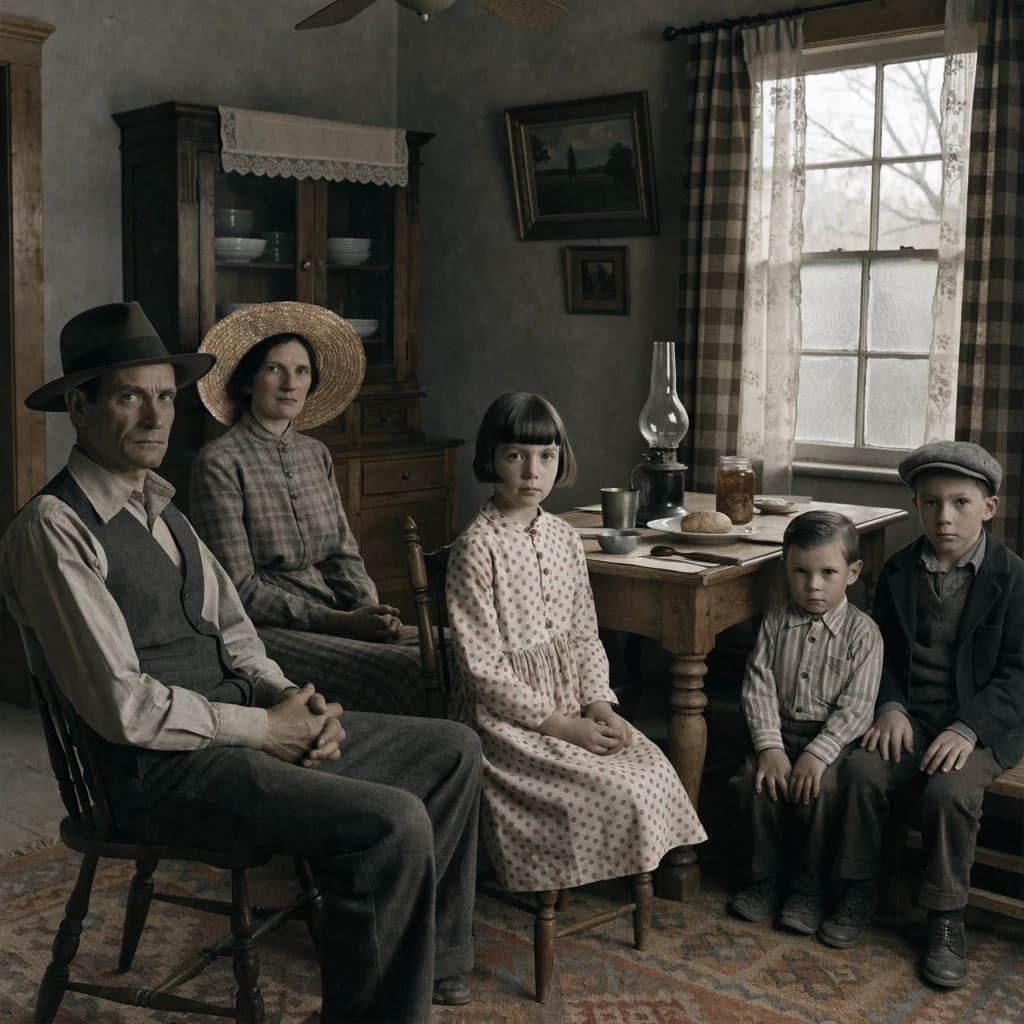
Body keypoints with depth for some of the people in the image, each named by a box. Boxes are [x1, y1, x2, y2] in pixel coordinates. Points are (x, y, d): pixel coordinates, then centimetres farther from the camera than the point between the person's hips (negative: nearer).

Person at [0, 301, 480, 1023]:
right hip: (164, 768, -9)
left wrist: (296, 701, -3)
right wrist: (266, 725, -14)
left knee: (455, 751, 9)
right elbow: (125, 706, -19)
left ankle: (434, 960, 21)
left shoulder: (161, 507, 16)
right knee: (392, 823, -26)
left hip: (246, 726, 9)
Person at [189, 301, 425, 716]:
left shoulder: (316, 455, 15)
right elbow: (240, 589, -10)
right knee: (403, 671, -28)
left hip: (335, 617, 7)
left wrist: (370, 611, -7)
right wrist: (339, 621, -17)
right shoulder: (219, 463, -7)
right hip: (262, 629, -6)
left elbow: (343, 553, 14)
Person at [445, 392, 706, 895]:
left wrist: (599, 704, -5)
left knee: (657, 769, -10)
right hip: (507, 713, -6)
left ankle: (633, 871, 14)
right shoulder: (477, 547, -14)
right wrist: (559, 724, -18)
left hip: (570, 699, 7)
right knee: (613, 791, -20)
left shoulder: (564, 538, 7)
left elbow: (585, 635, 12)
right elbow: (482, 665, -17)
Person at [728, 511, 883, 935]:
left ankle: (809, 889, -6)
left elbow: (856, 706, -12)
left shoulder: (862, 632, -7)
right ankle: (765, 879, 1)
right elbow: (758, 688, -3)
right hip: (781, 730, 3)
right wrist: (769, 746, -16)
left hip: (833, 736, -3)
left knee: (818, 789, -28)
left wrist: (818, 753, -23)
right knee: (758, 782, -21)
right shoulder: (776, 623, 2)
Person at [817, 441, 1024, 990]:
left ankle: (946, 919, -8)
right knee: (862, 769, -23)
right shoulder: (898, 569, 4)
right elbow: (882, 650, 9)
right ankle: (856, 893, -4)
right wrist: (891, 707, -8)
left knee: (950, 790, -30)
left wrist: (968, 729, -21)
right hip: (910, 716, 3)